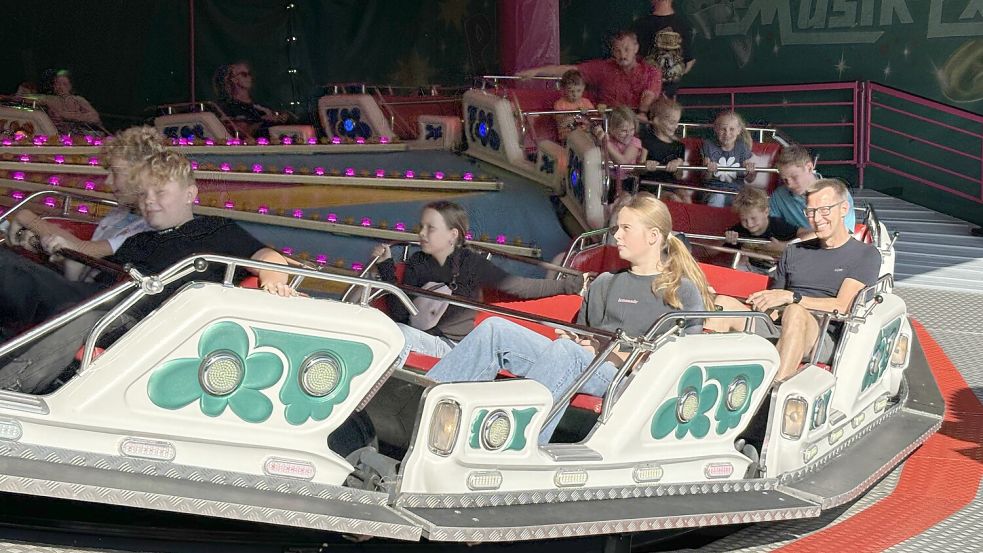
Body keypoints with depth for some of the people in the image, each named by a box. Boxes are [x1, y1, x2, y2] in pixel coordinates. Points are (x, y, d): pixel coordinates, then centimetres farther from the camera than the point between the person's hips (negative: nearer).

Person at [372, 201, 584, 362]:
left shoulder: (473, 263, -3)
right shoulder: (416, 264, 4)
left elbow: (521, 287, -3)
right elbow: (399, 314, 0)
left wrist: (572, 284, -9)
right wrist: (387, 267, -6)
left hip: (459, 344, 0)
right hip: (426, 338, 0)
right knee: (395, 331, -31)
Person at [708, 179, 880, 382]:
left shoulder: (866, 254, 11)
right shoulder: (794, 252, 28)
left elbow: (842, 307, -4)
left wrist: (791, 298, -14)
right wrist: (762, 303, -4)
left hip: (826, 339, -5)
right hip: (778, 330, 5)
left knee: (794, 312, -38)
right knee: (723, 303, -16)